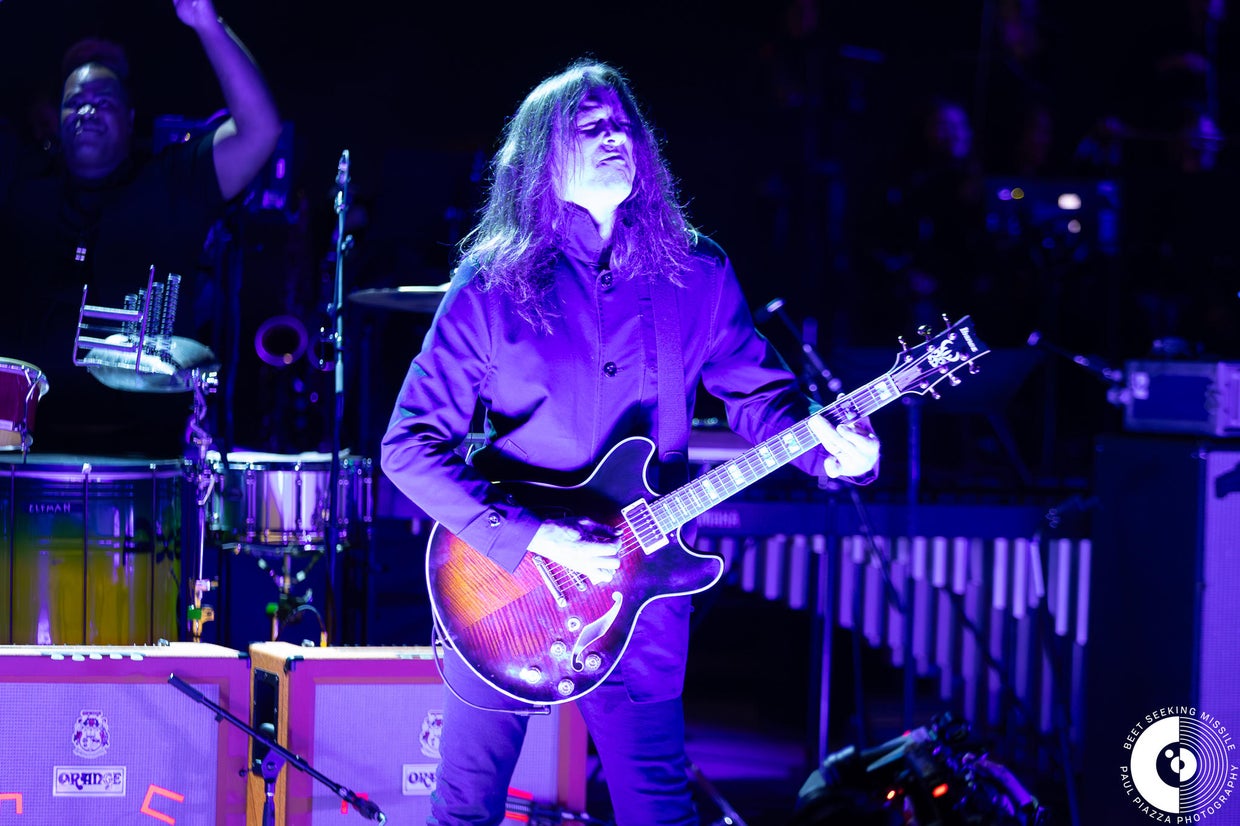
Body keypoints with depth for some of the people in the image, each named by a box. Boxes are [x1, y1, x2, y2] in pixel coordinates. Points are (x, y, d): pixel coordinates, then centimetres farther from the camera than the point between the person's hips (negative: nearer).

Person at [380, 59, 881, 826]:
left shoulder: (696, 273, 1)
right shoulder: (493, 283, -9)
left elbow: (758, 390, 6)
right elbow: (410, 446, -11)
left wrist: (824, 442, -16)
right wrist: (531, 539, -21)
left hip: (637, 581, 2)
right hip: (505, 586, -2)